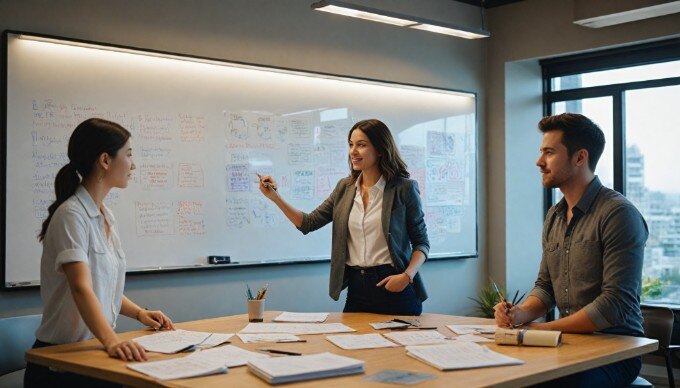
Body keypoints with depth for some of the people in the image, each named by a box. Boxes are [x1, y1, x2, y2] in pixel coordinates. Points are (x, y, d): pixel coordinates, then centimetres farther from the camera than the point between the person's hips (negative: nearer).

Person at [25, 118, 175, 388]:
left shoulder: (105, 216, 12)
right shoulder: (71, 215, -14)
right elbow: (81, 287, -28)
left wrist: (138, 313, 7)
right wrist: (111, 340, -41)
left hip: (96, 350, 8)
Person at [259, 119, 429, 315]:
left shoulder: (404, 189, -7)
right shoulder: (345, 188, 7)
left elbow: (421, 242, -2)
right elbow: (309, 223, 8)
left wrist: (407, 276, -17)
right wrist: (275, 197, -3)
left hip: (395, 287, -4)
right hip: (357, 290, 4)